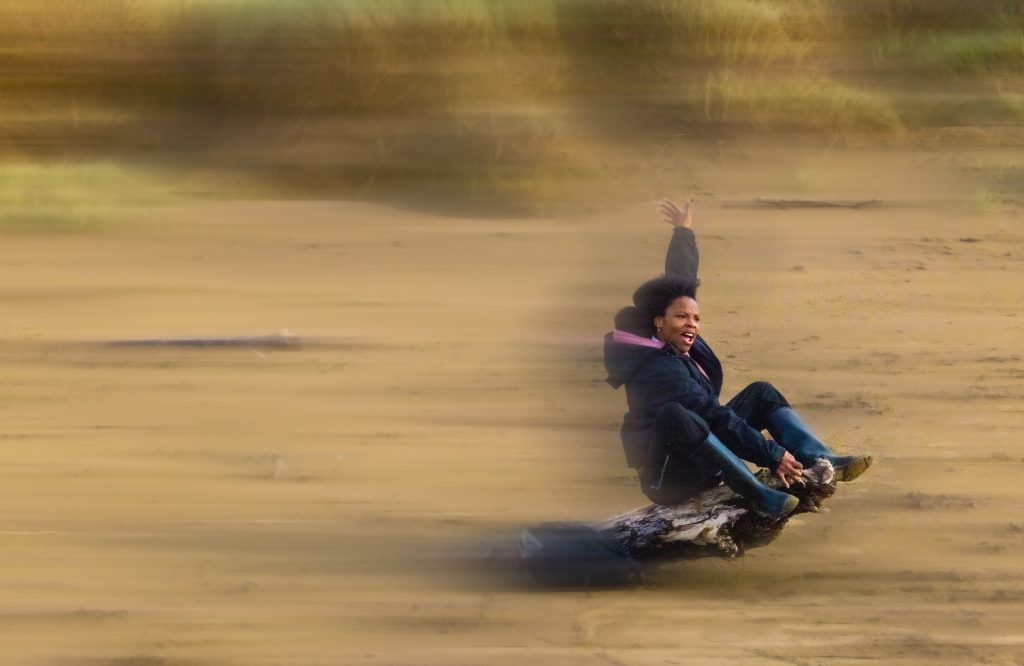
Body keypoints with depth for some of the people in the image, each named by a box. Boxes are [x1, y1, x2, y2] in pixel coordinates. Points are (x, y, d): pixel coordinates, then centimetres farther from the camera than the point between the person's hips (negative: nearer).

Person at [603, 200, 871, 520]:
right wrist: (773, 456, -31)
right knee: (675, 415, -42)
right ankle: (760, 495, -40)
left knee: (761, 393, 10)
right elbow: (714, 417, -30)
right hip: (670, 478, -11)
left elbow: (679, 283, 19)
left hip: (705, 457, 11)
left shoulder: (676, 347, 4)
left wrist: (684, 230, 29)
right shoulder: (661, 370, -24)